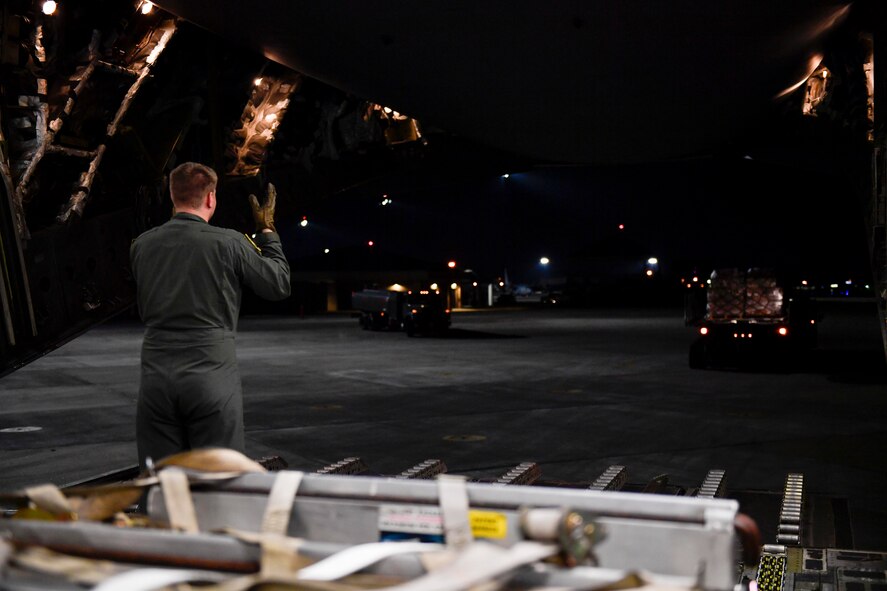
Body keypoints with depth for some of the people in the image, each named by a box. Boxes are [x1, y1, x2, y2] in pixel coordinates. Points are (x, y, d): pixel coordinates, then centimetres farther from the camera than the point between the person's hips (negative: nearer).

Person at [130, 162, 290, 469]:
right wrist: (267, 230, 19)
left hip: (156, 377, 4)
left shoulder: (141, 245, 7)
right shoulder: (229, 242, -5)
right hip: (212, 373, -3)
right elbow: (279, 285, 6)